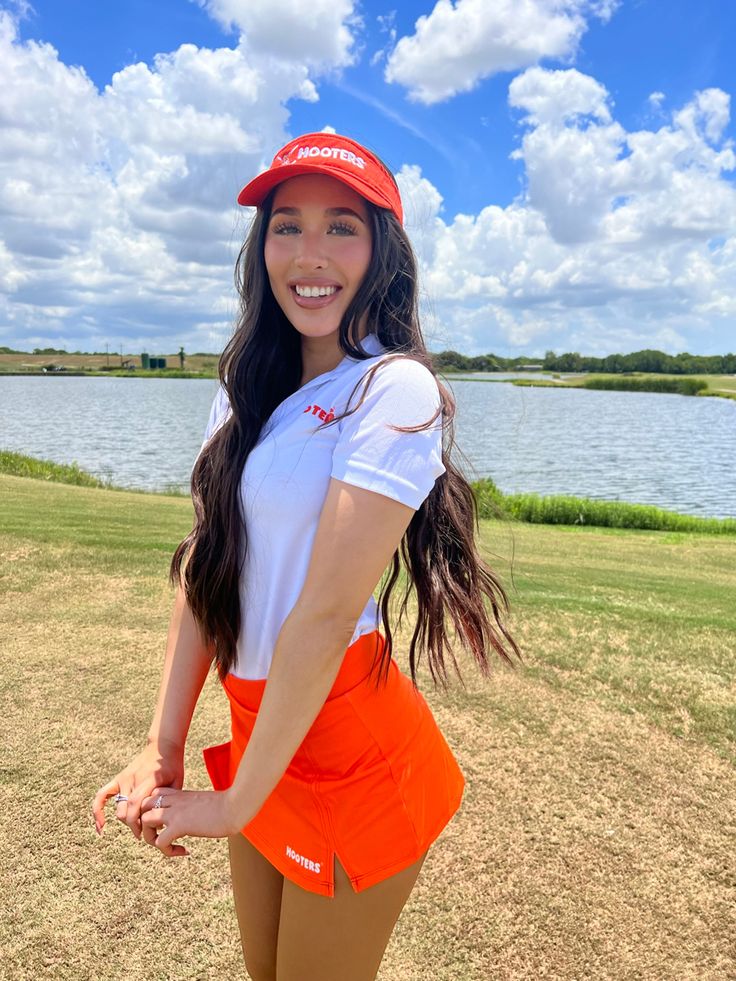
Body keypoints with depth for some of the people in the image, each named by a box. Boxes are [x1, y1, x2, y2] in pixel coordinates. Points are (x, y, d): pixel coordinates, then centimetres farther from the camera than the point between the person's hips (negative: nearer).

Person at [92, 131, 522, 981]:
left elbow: (327, 612, -22)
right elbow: (202, 570, 1)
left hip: (344, 745, -6)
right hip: (257, 728, 6)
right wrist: (163, 748, -4)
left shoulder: (395, 389, -19)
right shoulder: (247, 392, 4)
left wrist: (237, 803, -14)